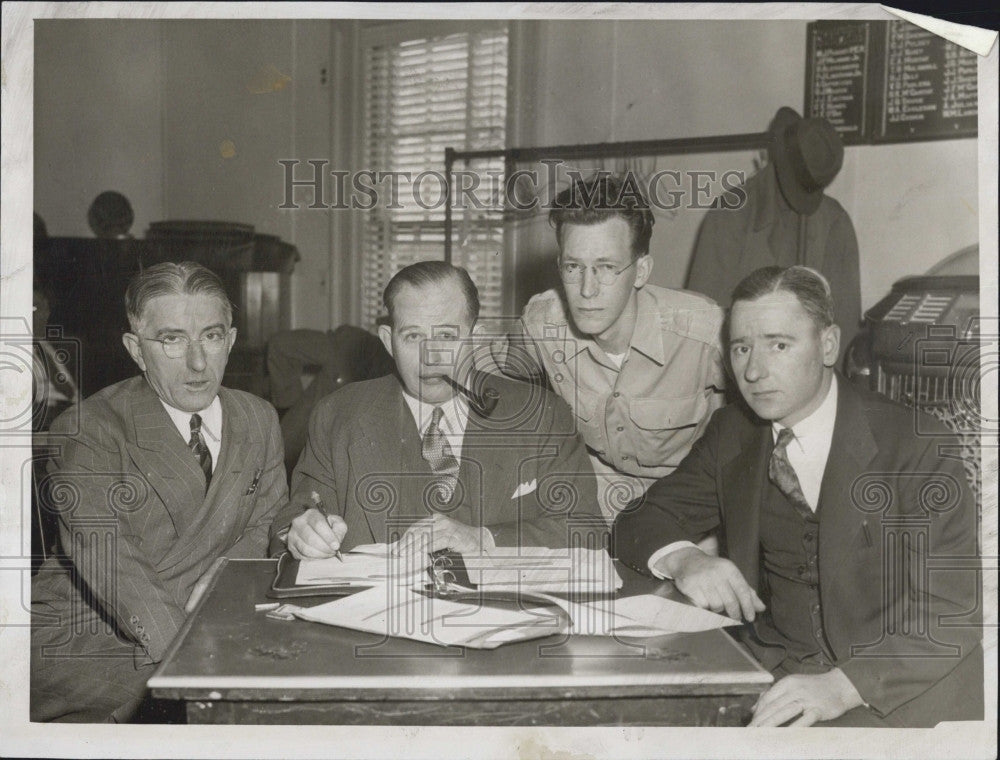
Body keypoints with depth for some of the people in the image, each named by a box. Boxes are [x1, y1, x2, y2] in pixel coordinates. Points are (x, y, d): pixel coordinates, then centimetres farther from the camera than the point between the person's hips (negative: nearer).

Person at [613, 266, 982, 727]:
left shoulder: (915, 447, -11)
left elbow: (950, 612, -15)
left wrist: (840, 686, -30)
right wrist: (681, 558, -17)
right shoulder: (732, 433, 5)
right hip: (776, 668, 5)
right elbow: (640, 523, 7)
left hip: (899, 687, -5)